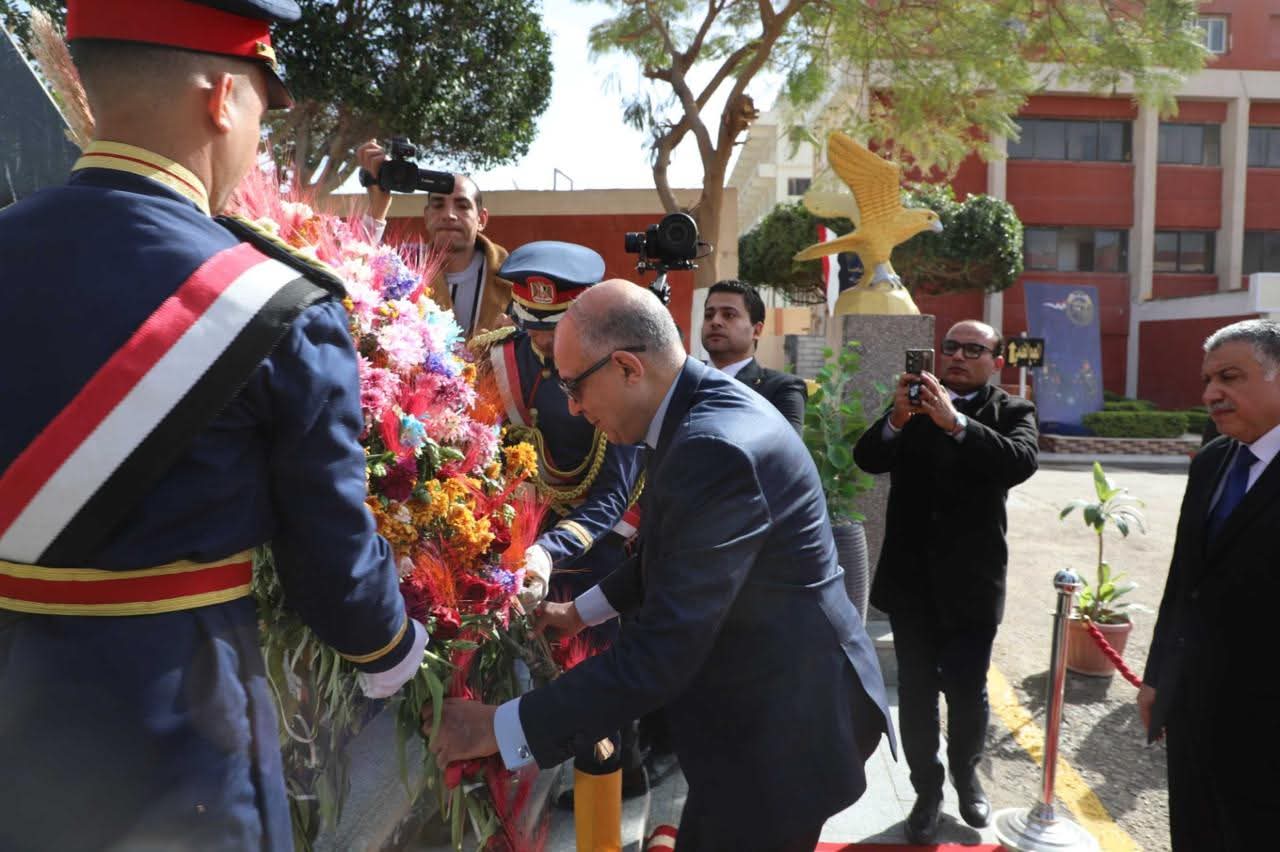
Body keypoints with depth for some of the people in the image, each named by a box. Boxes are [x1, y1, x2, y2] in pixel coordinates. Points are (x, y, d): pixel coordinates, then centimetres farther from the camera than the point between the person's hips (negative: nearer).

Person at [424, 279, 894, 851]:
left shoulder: (717, 448, -30)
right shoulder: (701, 404, 1)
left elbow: (660, 651, -30)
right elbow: (675, 553, 17)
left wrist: (501, 729, -22)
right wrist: (585, 609, 19)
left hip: (783, 716, -9)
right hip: (753, 702, 9)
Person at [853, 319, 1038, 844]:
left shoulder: (1012, 412, -1)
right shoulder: (914, 403, 3)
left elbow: (1020, 462, -22)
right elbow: (868, 459, -10)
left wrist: (954, 421, -34)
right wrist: (897, 418, -29)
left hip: (972, 581, -1)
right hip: (910, 578, 2)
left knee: (967, 690, 10)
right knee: (916, 691, 10)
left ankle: (966, 773, 37)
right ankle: (927, 790, 28)